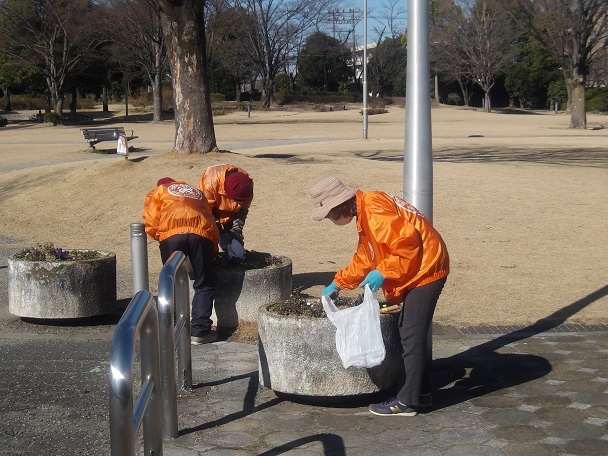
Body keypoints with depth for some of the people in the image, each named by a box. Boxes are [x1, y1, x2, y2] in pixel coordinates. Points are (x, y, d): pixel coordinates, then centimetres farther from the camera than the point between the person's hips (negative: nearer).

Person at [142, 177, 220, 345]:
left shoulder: (158, 191, 28)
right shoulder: (197, 193, 38)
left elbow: (151, 224, 12)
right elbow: (210, 220, 29)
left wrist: (160, 238, 28)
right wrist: (213, 250, 33)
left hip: (170, 235, -1)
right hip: (200, 234, 1)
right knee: (204, 285, 11)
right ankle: (199, 331, 6)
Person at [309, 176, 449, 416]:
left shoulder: (374, 211, -21)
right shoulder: (364, 212, 12)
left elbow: (407, 241, -27)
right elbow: (364, 257, 22)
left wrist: (383, 272, -20)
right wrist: (338, 283, 22)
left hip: (425, 269, -11)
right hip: (419, 270, 11)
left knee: (412, 336, -6)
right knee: (412, 333, 16)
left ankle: (407, 401, 1)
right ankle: (421, 392, 25)